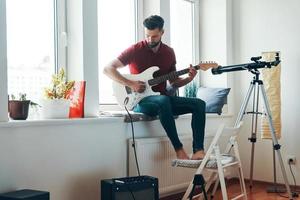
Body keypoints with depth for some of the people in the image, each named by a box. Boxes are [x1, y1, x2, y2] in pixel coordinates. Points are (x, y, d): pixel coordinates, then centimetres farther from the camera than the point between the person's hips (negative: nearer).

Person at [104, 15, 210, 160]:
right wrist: (131, 84, -19)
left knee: (199, 104, -11)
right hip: (141, 101, -6)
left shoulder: (169, 53, 11)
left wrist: (189, 79, -4)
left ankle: (198, 151, -20)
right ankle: (179, 150, -32)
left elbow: (173, 83, 17)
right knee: (163, 100, -39)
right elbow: (107, 69, -9)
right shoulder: (135, 50, -6)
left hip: (162, 98, 6)